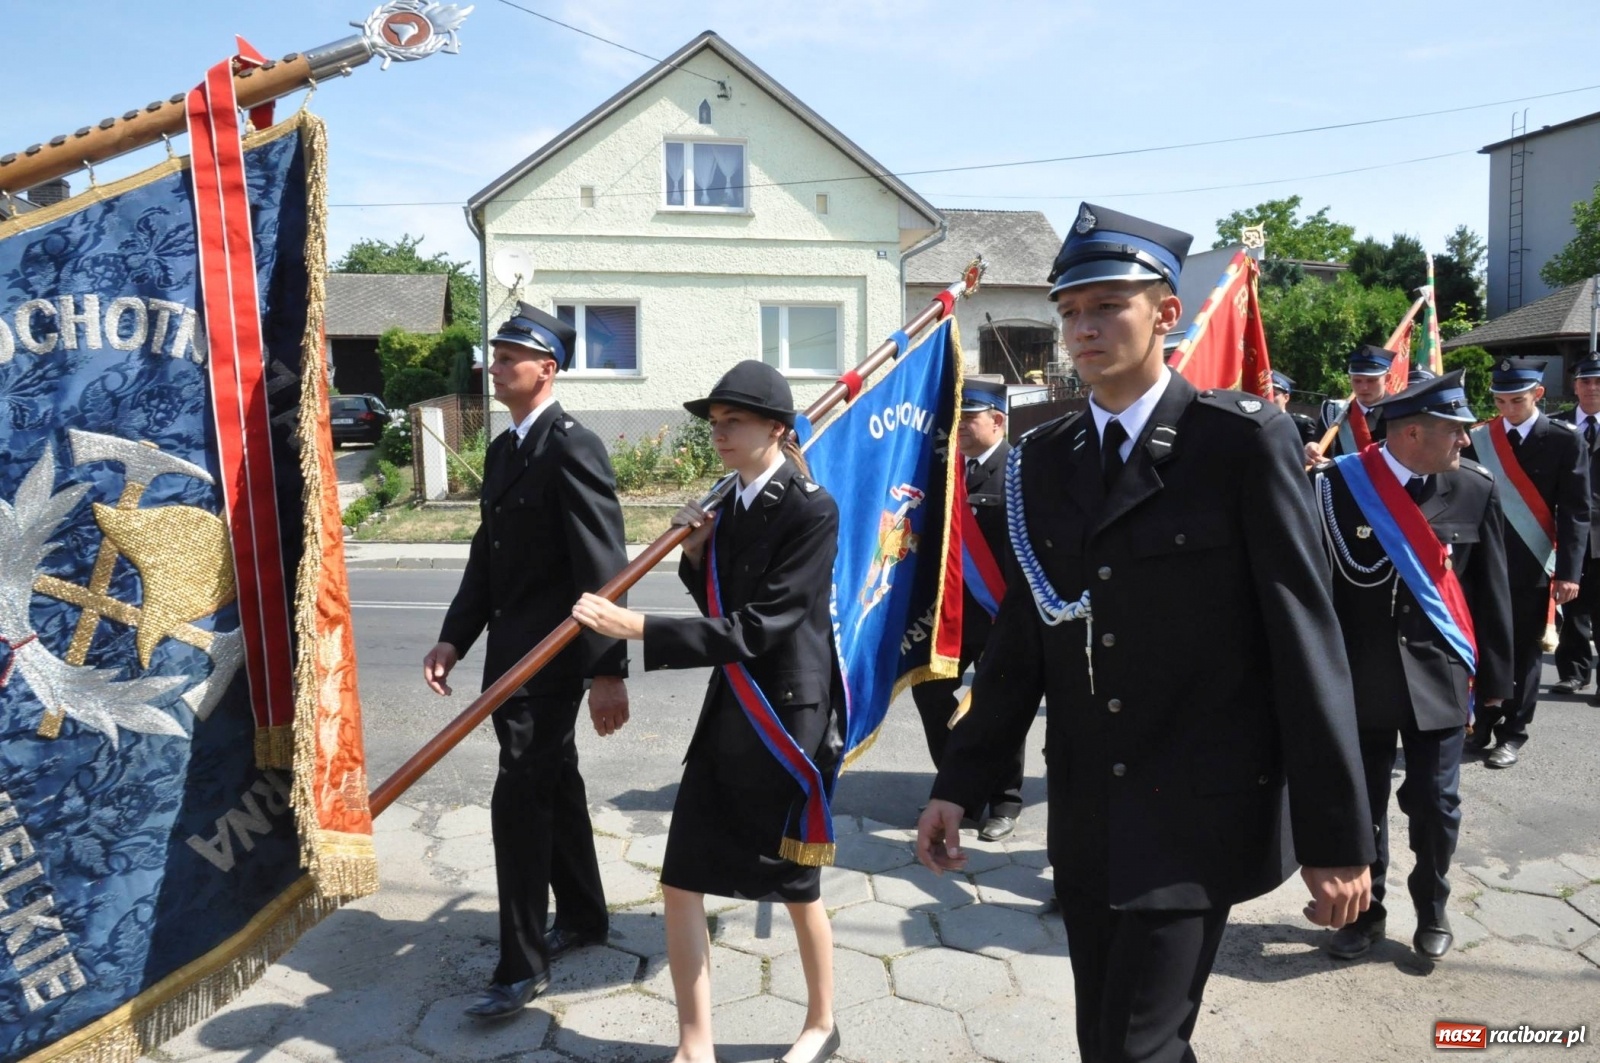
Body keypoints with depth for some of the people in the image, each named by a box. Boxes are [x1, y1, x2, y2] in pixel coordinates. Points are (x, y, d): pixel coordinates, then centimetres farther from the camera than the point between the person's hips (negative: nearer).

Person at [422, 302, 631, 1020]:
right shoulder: (502, 450, 12)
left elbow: (603, 568, -20)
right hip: (511, 651, 9)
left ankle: (521, 965, 6)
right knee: (553, 786, 19)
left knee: (519, 799, -7)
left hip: (553, 655, -9)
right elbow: (487, 553, 14)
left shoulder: (572, 448, -16)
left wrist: (609, 670, -21)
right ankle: (583, 914, 36)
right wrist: (454, 638, 4)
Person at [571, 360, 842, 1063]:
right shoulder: (733, 503, 7)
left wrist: (637, 628, -28)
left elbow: (756, 628, -24)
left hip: (789, 719, -7)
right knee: (681, 883, 6)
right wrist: (697, 556, -4)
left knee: (797, 890, 12)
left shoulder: (811, 511, -17)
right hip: (729, 714, 7)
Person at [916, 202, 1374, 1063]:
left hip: (1200, 808, -5)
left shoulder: (1244, 441, -9)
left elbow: (1305, 641, -10)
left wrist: (1338, 836, -10)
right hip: (1086, 815, 5)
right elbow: (1020, 639, 8)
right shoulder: (1043, 459, 6)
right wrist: (958, 785, 5)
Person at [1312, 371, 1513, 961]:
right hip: (1359, 677, -1)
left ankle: (1432, 911, 32)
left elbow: (1490, 591, 4)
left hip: (1437, 676, 1)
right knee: (1360, 802, 11)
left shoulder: (1475, 489, -3)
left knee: (1434, 802, 8)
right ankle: (1366, 911, 31)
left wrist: (1493, 676, 6)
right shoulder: (1338, 484, -12)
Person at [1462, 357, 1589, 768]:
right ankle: (1485, 725, 21)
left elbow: (1576, 510, -5)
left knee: (1524, 652, 6)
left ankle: (1513, 733, 17)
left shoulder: (1565, 440, -4)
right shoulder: (1479, 439, 2)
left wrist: (1568, 570, -10)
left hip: (1532, 565, -2)